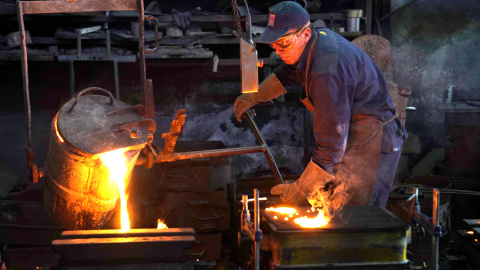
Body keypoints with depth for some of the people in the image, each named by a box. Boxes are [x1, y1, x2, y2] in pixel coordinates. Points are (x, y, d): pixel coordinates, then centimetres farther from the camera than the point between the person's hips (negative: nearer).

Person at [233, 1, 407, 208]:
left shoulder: (327, 72, -30)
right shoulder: (319, 37, 1)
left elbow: (331, 142, -29)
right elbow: (287, 73, 27)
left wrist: (301, 190, -22)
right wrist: (254, 97, 23)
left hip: (371, 143, -10)